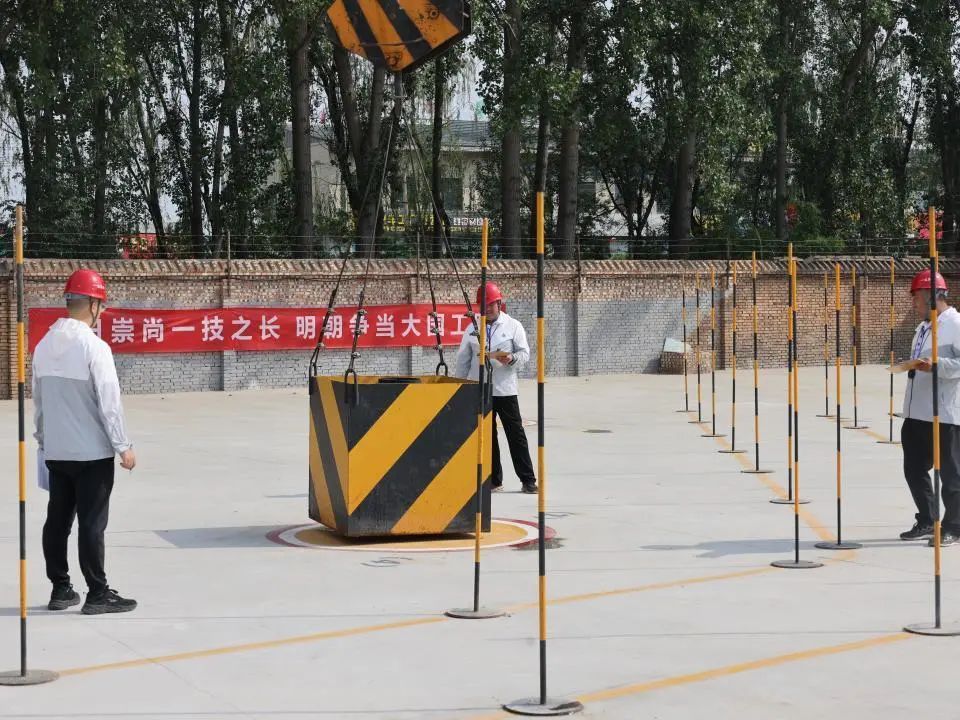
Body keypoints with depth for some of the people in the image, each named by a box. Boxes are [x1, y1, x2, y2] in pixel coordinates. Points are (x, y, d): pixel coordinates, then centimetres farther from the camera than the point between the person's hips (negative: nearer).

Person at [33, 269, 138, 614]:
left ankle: (60, 590, 19)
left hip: (56, 453, 6)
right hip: (93, 453, -6)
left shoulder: (44, 346, 5)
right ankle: (97, 594, 4)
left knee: (57, 521, 11)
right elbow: (109, 402, -16)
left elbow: (38, 401, 11)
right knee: (92, 523, -1)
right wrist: (123, 447, -8)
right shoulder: (94, 347, -16)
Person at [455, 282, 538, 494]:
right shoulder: (473, 328, 10)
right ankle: (494, 480, 15)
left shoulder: (513, 326, 3)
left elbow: (525, 354, -1)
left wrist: (511, 359, -22)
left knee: (516, 434, -2)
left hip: (505, 388, -3)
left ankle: (528, 479, 3)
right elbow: (463, 359, 13)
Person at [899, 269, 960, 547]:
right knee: (914, 469, 13)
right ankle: (927, 522, 25)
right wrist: (914, 366, 13)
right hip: (916, 413, 9)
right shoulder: (923, 328, 19)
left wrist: (935, 366, -27)